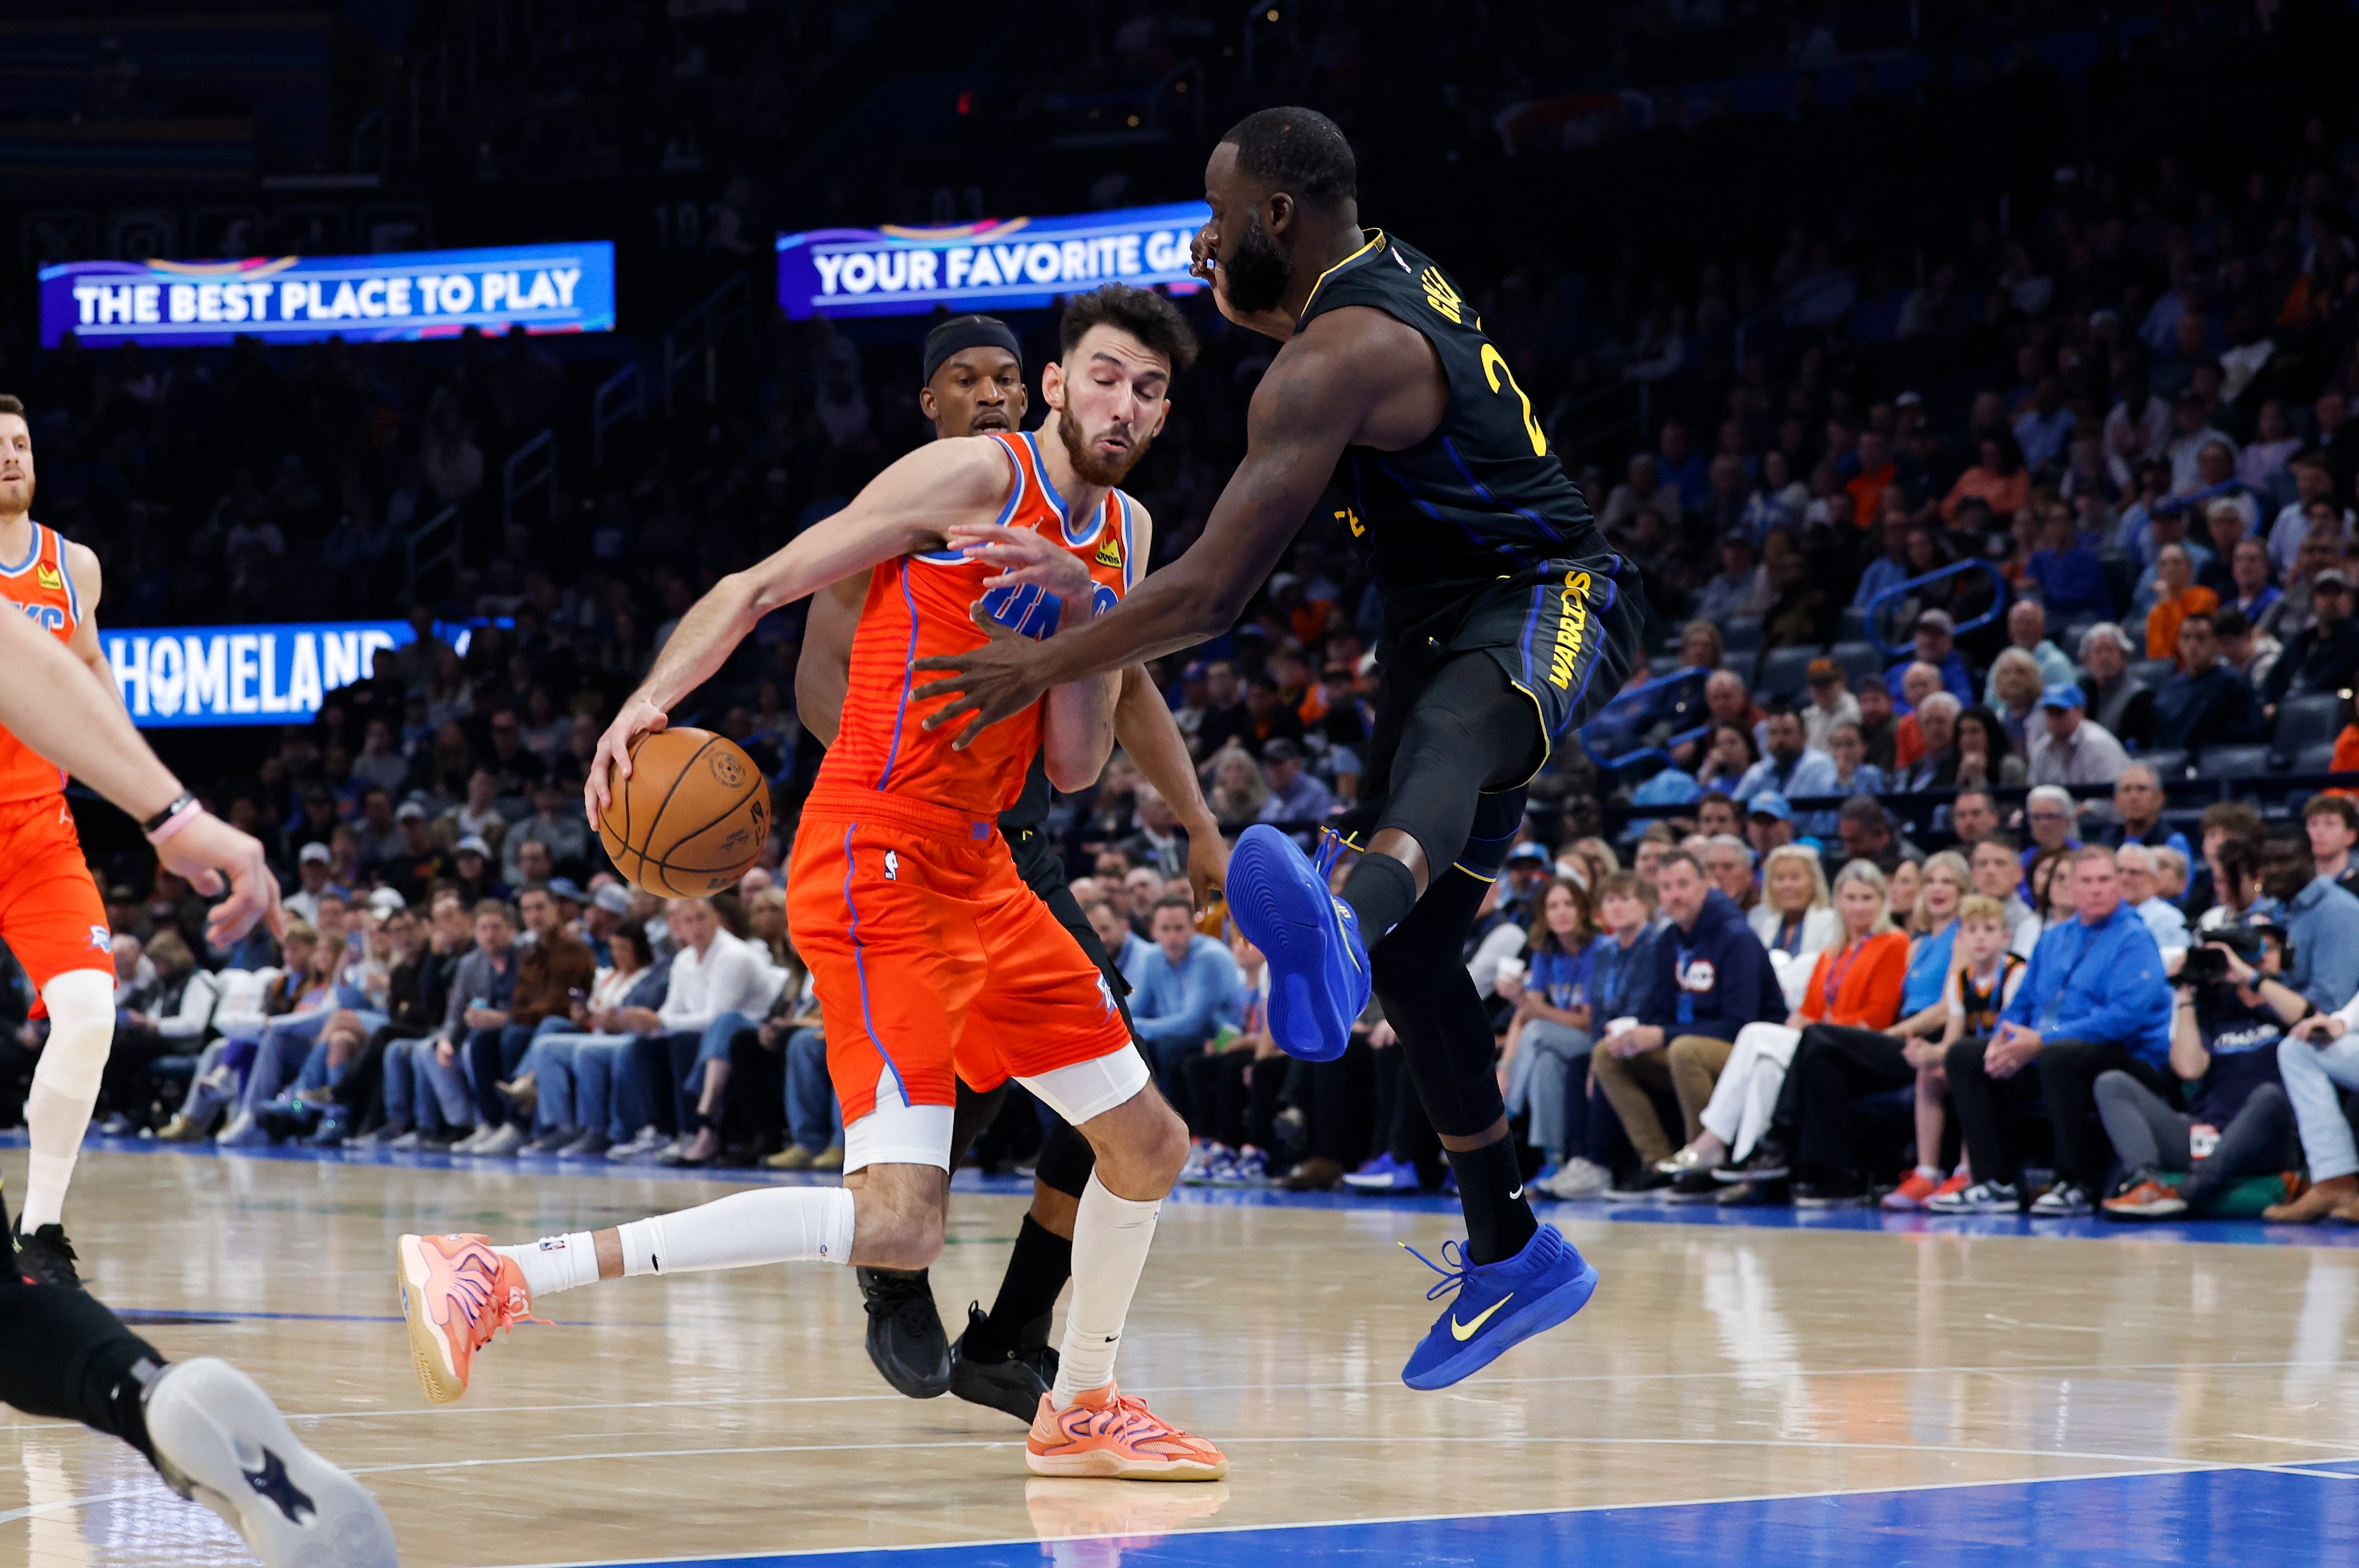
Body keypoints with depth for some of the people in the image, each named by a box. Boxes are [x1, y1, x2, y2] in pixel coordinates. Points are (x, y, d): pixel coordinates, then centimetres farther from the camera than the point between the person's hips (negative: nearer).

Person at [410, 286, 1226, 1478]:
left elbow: (1075, 769, 10)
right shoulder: (976, 478, -8)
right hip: (877, 869, -9)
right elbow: (761, 587, -9)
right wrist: (652, 698, -26)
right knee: (896, 1219, -22)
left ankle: (1078, 1408, 37)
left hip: (976, 873, 9)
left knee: (1148, 1145, 16)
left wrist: (1083, 613, -5)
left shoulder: (1122, 537, 15)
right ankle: (493, 1277, -25)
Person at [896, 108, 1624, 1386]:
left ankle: (1343, 922, -85)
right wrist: (1244, 301, 26)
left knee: (1443, 734, -47)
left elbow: (1209, 597, -25)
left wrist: (1041, 667, -16)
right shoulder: (1392, 277, 9)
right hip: (1446, 622, 12)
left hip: (1545, 604, -12)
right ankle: (1508, 1256, 19)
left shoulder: (1334, 362, -21)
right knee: (1409, 950, 9)